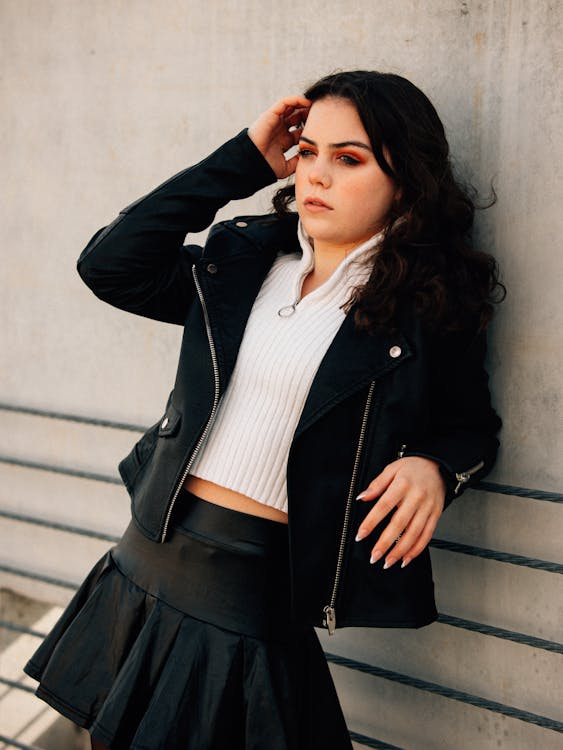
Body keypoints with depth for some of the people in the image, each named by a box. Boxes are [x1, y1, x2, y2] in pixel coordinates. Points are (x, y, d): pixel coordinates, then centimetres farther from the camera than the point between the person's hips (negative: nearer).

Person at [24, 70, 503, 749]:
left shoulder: (432, 304, -5)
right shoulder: (244, 258, 7)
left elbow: (471, 427, 7)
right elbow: (109, 265, -2)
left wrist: (434, 467, -18)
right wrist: (244, 160, -1)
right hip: (143, 561, 5)